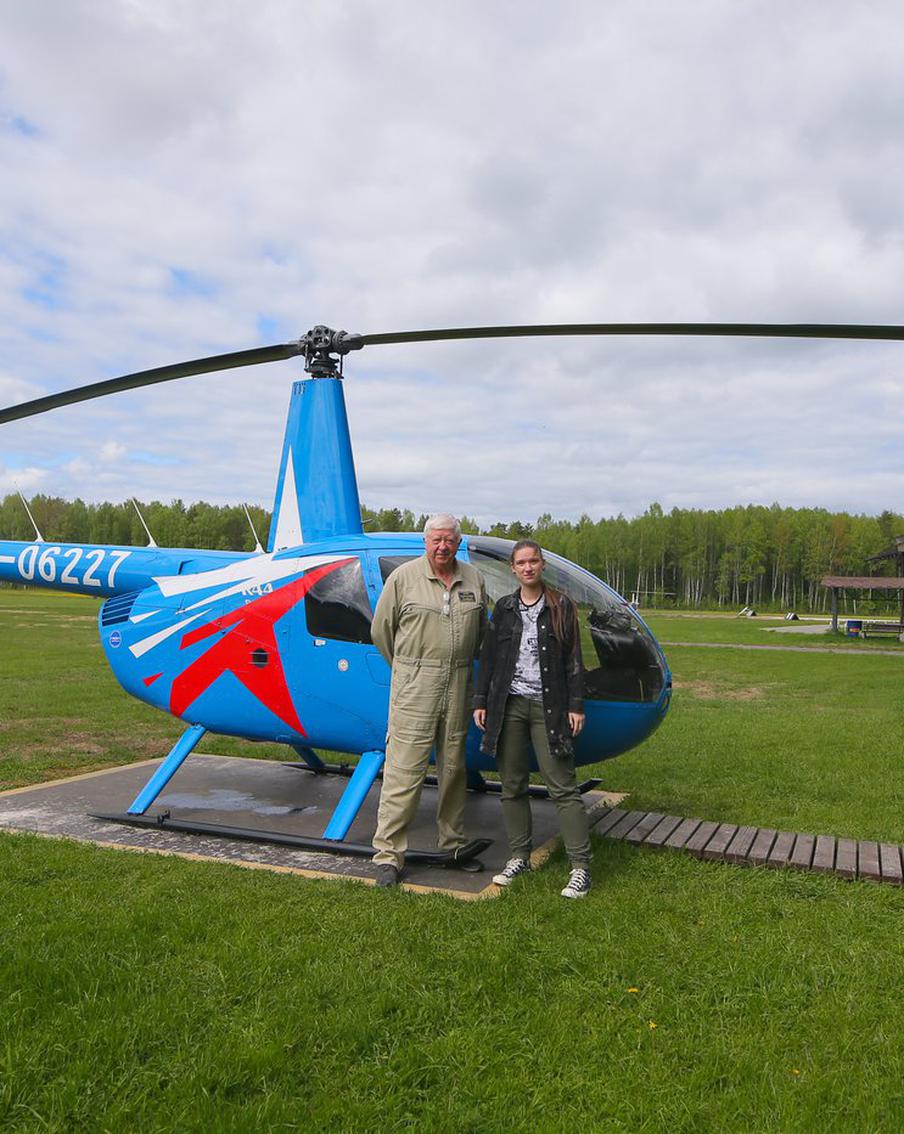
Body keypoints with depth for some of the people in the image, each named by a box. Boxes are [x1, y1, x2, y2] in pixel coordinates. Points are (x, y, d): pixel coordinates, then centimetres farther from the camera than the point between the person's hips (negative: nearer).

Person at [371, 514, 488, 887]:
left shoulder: (474, 579, 8)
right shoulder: (403, 577, -3)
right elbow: (381, 628, 4)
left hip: (458, 686, 4)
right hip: (414, 685, -4)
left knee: (453, 768, 13)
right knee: (405, 769, -6)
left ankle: (453, 843, 26)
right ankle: (388, 854, 1)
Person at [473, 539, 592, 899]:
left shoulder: (561, 606, 2)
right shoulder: (503, 608, 9)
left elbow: (573, 660, 1)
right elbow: (488, 658, 11)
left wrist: (576, 705, -4)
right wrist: (481, 701, 7)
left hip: (547, 706, -3)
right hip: (508, 704, 3)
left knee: (562, 786, -4)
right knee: (512, 785, 9)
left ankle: (580, 866, 1)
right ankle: (519, 856, 21)